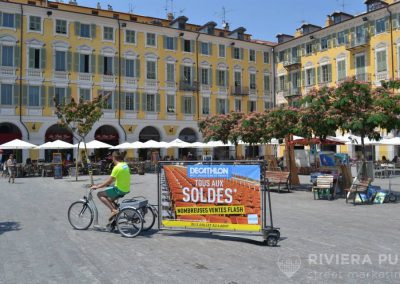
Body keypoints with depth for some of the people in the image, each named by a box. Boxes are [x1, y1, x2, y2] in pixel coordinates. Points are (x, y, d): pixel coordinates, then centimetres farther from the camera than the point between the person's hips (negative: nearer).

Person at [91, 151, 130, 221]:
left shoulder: (117, 167, -18)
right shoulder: (125, 165, 9)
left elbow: (109, 181, -18)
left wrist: (97, 186, -11)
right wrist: (108, 183, 27)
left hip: (120, 190, -9)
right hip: (126, 189, 9)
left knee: (100, 194, 1)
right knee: (110, 199, 27)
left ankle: (113, 210, -9)